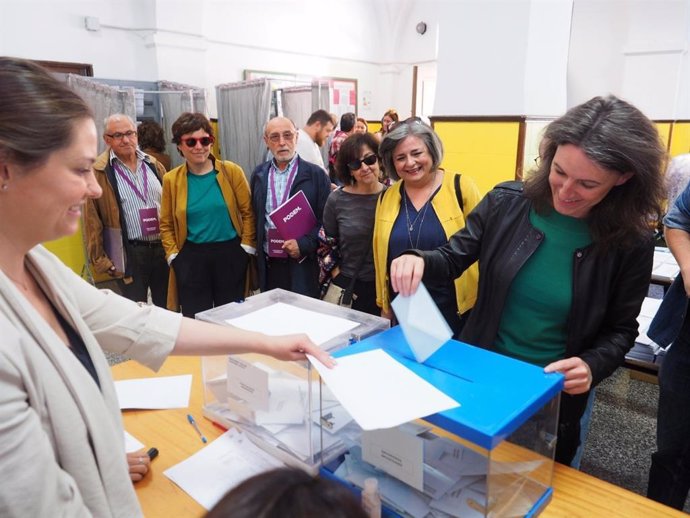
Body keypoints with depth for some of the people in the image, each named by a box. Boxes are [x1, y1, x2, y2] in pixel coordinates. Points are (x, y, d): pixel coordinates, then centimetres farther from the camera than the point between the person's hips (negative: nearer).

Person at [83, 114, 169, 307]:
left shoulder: (153, 165, 9)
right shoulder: (99, 172, -6)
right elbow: (92, 220, -5)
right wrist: (100, 260, -7)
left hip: (163, 248, 4)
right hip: (128, 254, -4)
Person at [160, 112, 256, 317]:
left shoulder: (232, 171, -3)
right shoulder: (171, 179, 2)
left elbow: (247, 212, 1)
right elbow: (166, 224, 9)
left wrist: (246, 248, -3)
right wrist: (173, 256, 1)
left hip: (230, 254, -1)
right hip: (191, 258, 1)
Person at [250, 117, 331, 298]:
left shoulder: (315, 174, -4)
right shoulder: (259, 174, 8)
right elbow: (254, 216, 14)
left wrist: (304, 244, -17)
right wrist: (256, 252, 7)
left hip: (303, 265, -3)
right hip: (268, 265, 4)